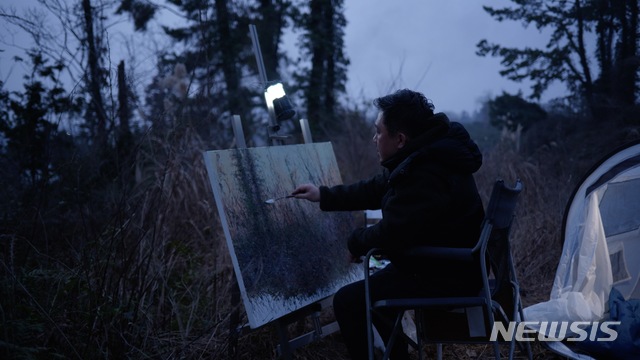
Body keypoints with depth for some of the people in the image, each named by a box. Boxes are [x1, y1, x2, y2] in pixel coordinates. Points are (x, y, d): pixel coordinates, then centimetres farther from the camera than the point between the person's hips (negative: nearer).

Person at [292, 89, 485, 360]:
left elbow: (390, 235, -26)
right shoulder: (425, 156, 5)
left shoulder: (425, 177, -29)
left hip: (445, 277, -11)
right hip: (450, 264, 11)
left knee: (347, 301, -8)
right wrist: (324, 195, 17)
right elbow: (376, 189, 16)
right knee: (376, 281, 29)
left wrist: (355, 242, -6)